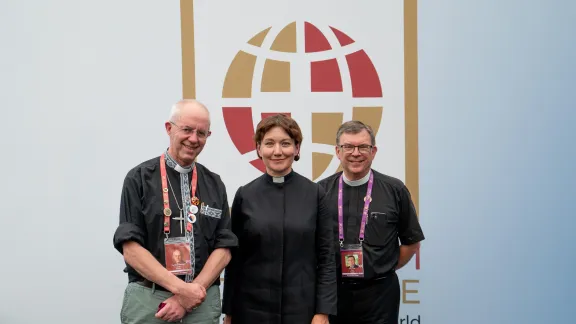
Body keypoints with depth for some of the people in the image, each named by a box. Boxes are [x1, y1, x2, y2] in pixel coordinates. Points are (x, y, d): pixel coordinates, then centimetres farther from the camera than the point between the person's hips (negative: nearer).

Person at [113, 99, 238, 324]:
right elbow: (130, 248, -9)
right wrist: (181, 288, -16)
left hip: (202, 301, 3)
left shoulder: (214, 184, 6)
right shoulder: (139, 178, -3)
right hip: (148, 300, -2)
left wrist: (190, 296, -11)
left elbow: (224, 248, 2)